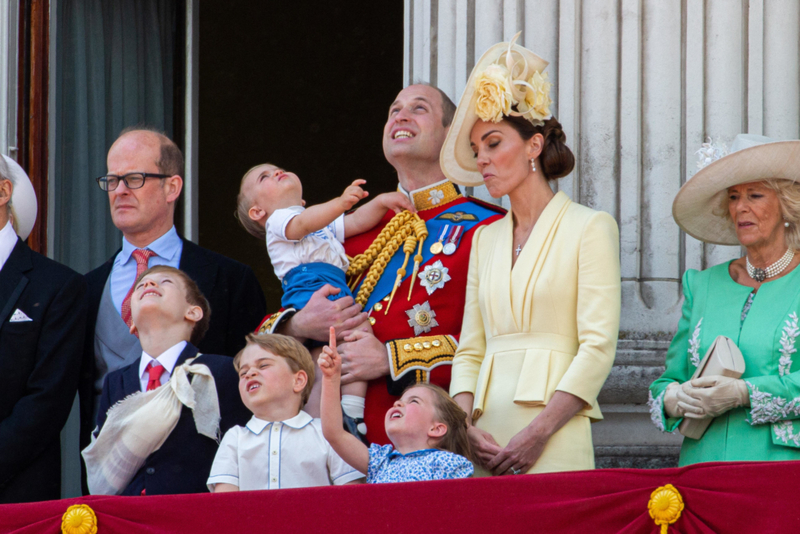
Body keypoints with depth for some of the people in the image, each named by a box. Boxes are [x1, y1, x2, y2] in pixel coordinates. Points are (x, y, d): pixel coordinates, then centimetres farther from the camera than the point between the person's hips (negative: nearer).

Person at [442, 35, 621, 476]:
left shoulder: (589, 228, 2)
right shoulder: (484, 239, 19)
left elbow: (598, 346, -7)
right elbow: (470, 350, 15)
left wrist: (539, 432, -15)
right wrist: (464, 427, -4)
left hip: (556, 446, -4)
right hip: (487, 444, 5)